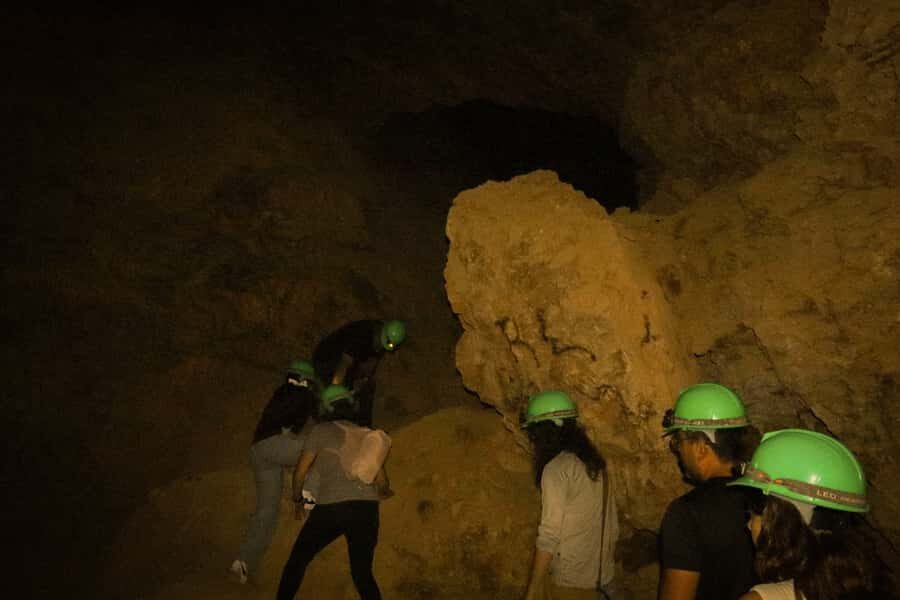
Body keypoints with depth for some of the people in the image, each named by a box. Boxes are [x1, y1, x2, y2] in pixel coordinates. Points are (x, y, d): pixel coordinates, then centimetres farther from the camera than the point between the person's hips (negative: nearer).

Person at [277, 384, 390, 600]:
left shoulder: (321, 430, 8)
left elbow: (301, 471, 7)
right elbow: (381, 481, 21)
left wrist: (297, 498, 26)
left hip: (331, 506, -3)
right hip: (367, 507, 3)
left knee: (298, 560, 16)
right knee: (362, 573, 14)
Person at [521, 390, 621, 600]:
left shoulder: (556, 468, -16)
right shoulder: (595, 464, 6)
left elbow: (549, 537, -19)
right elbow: (612, 527, 10)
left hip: (567, 581, -7)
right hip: (598, 577, 7)